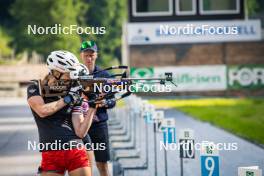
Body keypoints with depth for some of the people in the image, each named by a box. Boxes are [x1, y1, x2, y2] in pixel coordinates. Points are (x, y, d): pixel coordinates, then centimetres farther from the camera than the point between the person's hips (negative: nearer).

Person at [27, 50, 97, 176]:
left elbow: (81, 132, 1)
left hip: (76, 152, 2)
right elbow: (42, 111, -17)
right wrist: (67, 99, -11)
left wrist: (92, 108, -9)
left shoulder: (74, 95, 7)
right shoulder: (35, 89, 3)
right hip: (51, 155, -2)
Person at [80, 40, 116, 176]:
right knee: (88, 162, -17)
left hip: (99, 123, 2)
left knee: (102, 165, 5)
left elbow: (112, 101, 7)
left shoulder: (104, 75, 7)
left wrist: (105, 103, -15)